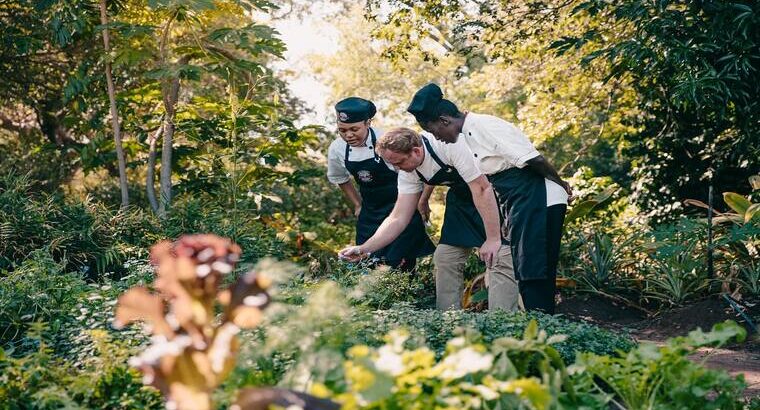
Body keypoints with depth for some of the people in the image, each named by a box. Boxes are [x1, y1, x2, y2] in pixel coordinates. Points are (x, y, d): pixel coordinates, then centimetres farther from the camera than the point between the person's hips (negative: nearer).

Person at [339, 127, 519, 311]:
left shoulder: (450, 145, -32)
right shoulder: (408, 172, -9)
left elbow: (482, 188, -30)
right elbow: (398, 219, -5)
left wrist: (493, 239, -30)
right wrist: (364, 249, -14)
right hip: (461, 196, 7)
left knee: (500, 257, -18)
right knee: (444, 256, -1)